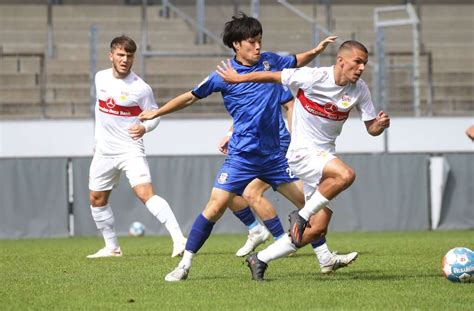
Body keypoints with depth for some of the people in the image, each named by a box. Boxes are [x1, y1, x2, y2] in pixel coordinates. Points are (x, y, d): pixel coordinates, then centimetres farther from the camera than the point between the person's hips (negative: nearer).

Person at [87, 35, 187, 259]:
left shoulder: (141, 88, -13)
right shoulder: (101, 78, 2)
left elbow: (154, 114, -1)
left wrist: (144, 127, -23)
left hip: (131, 150, -6)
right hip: (104, 151, 6)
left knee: (145, 192, -22)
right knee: (96, 199, 11)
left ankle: (178, 238, -27)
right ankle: (112, 247, 27)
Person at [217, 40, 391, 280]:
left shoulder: (360, 89, 0)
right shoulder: (312, 77, -15)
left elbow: (371, 129, 6)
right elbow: (273, 77, -4)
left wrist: (380, 124, -17)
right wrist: (237, 78, 5)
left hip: (325, 156, 7)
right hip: (302, 152, -6)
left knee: (317, 228, 1)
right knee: (346, 175, -35)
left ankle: (260, 259, 16)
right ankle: (301, 216, -17)